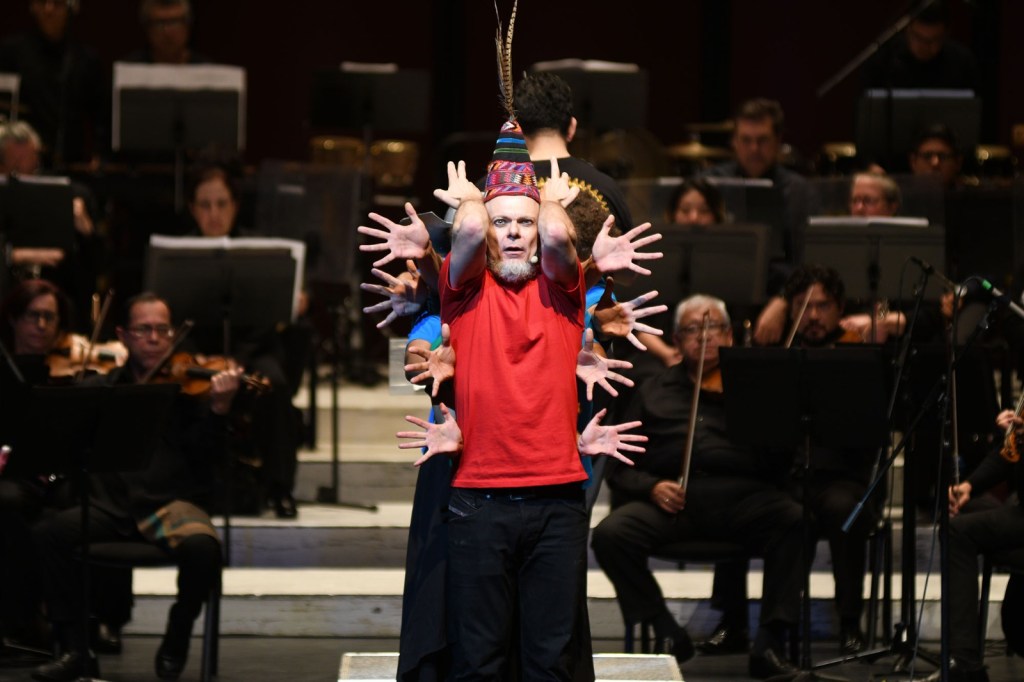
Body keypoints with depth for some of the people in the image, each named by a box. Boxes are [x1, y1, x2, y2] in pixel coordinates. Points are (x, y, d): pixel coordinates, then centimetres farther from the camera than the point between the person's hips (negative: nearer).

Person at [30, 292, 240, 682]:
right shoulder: (103, 389, 15)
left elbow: (204, 456, -6)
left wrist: (219, 409, -23)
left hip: (172, 503, -3)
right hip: (110, 504, 3)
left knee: (201, 547, -34)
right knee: (46, 534, -24)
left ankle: (176, 642, -6)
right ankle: (75, 651, -14)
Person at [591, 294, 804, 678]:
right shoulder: (655, 391, 24)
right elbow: (620, 468, 17)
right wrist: (650, 486, -6)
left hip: (742, 493, -1)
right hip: (670, 499, 1)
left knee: (793, 520, -33)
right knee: (610, 534, -27)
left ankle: (770, 643, -29)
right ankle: (668, 635, -12)